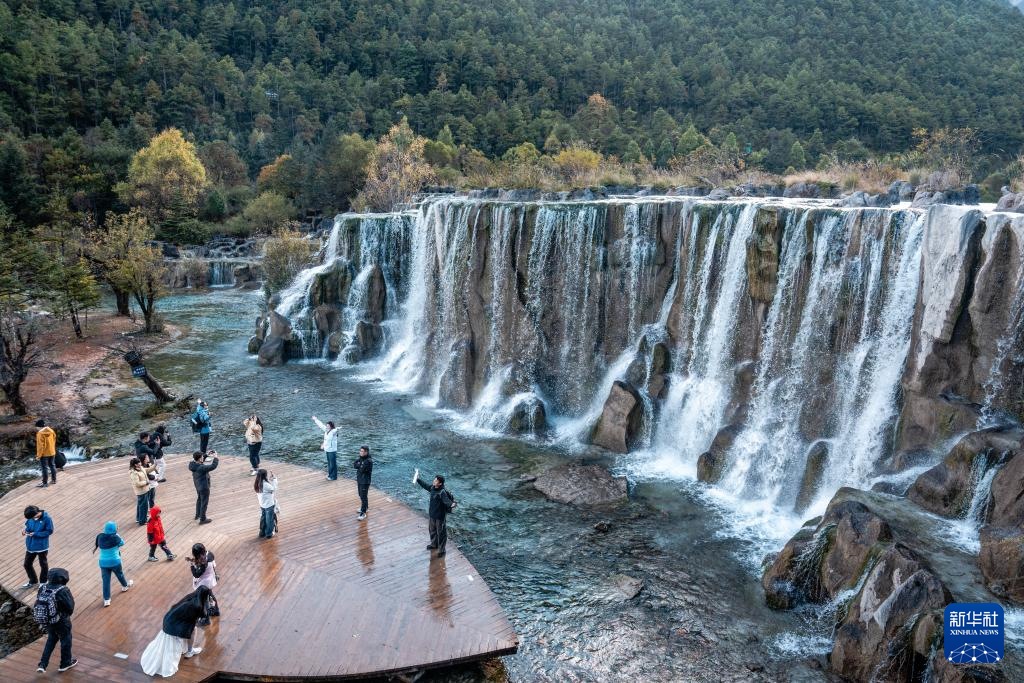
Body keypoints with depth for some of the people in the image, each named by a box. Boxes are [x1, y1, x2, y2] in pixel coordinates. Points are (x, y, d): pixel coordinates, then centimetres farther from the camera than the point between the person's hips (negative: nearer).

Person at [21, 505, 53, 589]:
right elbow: (28, 525, 7)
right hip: (30, 545, 5)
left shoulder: (46, 518, -23)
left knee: (43, 564, 15)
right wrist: (26, 530, -15)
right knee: (27, 564, 16)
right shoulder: (31, 517, -10)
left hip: (42, 546, -5)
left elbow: (49, 531, -17)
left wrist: (35, 534, -24)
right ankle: (33, 581, 41)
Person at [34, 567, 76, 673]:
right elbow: (70, 607, -22)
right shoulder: (63, 591, -27)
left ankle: (42, 664, 25)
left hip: (46, 620, 6)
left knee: (51, 639, 29)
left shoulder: (43, 588, -10)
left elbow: (38, 604, 0)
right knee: (66, 640, 18)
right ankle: (65, 663, 33)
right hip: (61, 622, -5)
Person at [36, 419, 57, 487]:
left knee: (44, 468, 1)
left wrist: (39, 455, -13)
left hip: (44, 453, -7)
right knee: (52, 465, 18)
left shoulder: (40, 433, -21)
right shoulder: (51, 431, 1)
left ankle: (45, 483, 7)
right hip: (51, 452, 7)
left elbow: (40, 445, -20)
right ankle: (54, 479, 27)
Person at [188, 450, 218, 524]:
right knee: (204, 503, 9)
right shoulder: (201, 468, -37)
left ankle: (198, 515, 48)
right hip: (204, 487, -9)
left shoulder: (193, 464, -13)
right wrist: (215, 457, -21)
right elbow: (213, 466, -33)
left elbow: (201, 461, 9)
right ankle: (202, 519, 23)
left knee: (199, 499, 30)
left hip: (198, 485, 9)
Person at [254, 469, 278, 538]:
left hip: (262, 505, 7)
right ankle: (269, 534, 24)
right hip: (269, 505, -7)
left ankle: (262, 533, 34)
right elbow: (274, 489, -16)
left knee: (263, 518, 22)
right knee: (269, 519, 10)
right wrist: (274, 479, -13)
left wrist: (269, 480, 0)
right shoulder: (265, 484, -29)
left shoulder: (258, 484, -5)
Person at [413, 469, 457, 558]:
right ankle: (434, 544, 50)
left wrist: (452, 504, -63)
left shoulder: (442, 492, -30)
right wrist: (418, 480, 24)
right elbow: (425, 485, 15)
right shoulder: (432, 487, -5)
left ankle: (441, 550, 22)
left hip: (440, 516, -9)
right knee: (432, 530, 27)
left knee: (441, 533, 7)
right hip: (432, 514, 9)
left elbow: (447, 500, -42)